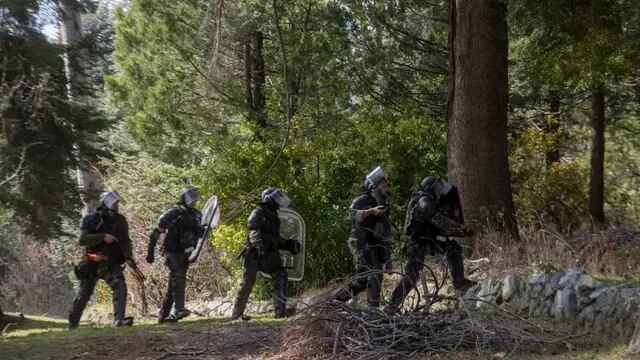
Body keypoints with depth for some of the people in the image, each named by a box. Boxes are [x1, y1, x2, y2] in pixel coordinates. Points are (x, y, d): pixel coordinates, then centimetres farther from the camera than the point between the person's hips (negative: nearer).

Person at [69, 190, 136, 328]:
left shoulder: (121, 221, 2)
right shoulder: (91, 220, -11)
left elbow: (126, 241, 11)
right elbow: (82, 240, -19)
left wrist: (128, 257, -5)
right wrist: (103, 237, -28)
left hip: (112, 264, 2)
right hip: (92, 265, -2)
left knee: (120, 287, -24)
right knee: (83, 295, 10)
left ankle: (119, 319, -28)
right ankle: (72, 324, 29)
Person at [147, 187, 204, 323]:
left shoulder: (196, 215, 9)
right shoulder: (172, 213, -10)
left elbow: (198, 233, 21)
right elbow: (155, 233, -6)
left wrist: (202, 231, -3)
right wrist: (150, 251, -7)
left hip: (185, 253, 6)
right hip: (172, 252, -6)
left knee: (174, 285, 9)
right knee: (179, 277, -24)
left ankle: (163, 315, 18)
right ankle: (179, 310, -32)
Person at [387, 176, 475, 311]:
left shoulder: (432, 202, 9)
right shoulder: (424, 203, -22)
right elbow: (442, 223, -24)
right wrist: (464, 230, -19)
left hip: (428, 241, 9)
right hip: (416, 244, -9)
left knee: (452, 247, 1)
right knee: (410, 277, -12)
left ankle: (459, 281, 6)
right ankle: (391, 307, -5)